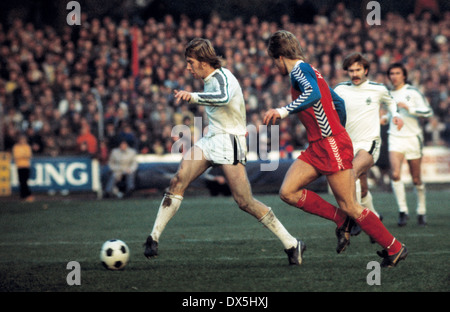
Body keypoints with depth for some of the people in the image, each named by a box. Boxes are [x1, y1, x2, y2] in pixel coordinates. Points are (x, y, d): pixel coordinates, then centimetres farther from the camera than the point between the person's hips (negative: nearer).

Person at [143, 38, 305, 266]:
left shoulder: (222, 77, -17)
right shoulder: (210, 80, 13)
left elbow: (224, 98, -40)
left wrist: (193, 97, -47)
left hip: (229, 142, -9)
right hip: (210, 140, 9)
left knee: (245, 202, -10)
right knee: (178, 181, -11)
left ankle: (292, 244, 1)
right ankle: (154, 238, -10)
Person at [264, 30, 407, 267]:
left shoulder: (300, 69, -10)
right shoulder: (306, 71, 20)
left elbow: (314, 94, -31)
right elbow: (338, 102, 28)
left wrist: (283, 111, -37)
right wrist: (338, 128, 36)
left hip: (332, 145, -10)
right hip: (317, 147, 10)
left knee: (350, 207, -6)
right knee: (288, 192, -2)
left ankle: (394, 248, 6)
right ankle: (341, 220, 7)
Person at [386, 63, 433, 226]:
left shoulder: (413, 92, -5)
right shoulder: (389, 94, 10)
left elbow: (428, 111, -13)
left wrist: (409, 108, -23)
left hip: (413, 138, -3)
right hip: (395, 138, 3)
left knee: (416, 180, 5)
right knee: (395, 174, -19)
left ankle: (421, 211, 23)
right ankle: (403, 211, -13)